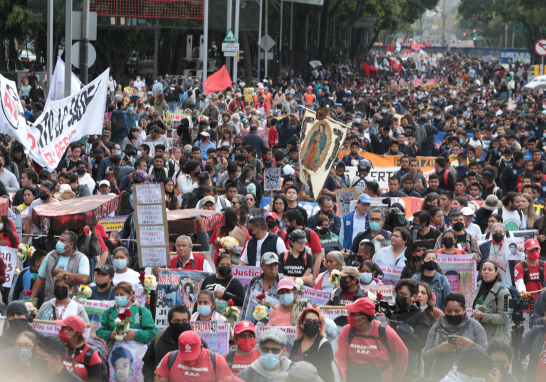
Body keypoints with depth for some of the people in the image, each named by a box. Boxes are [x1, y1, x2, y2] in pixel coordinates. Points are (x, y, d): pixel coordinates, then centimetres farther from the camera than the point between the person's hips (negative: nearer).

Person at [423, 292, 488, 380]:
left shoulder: (474, 326, 5)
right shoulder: (437, 327, 11)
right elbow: (425, 356, 8)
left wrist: (470, 344, -17)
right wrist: (437, 349, -12)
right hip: (439, 376, 2)